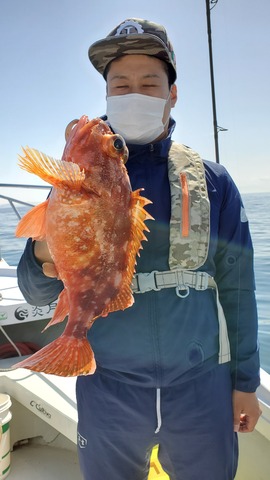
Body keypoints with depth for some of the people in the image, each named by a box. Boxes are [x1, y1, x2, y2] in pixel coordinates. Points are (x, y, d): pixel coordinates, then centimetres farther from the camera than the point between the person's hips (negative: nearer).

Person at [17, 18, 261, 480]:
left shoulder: (211, 181, -3)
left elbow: (236, 289, 2)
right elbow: (35, 291, -5)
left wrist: (245, 381, 5)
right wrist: (47, 261, -28)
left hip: (201, 381, 1)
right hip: (107, 387, 0)